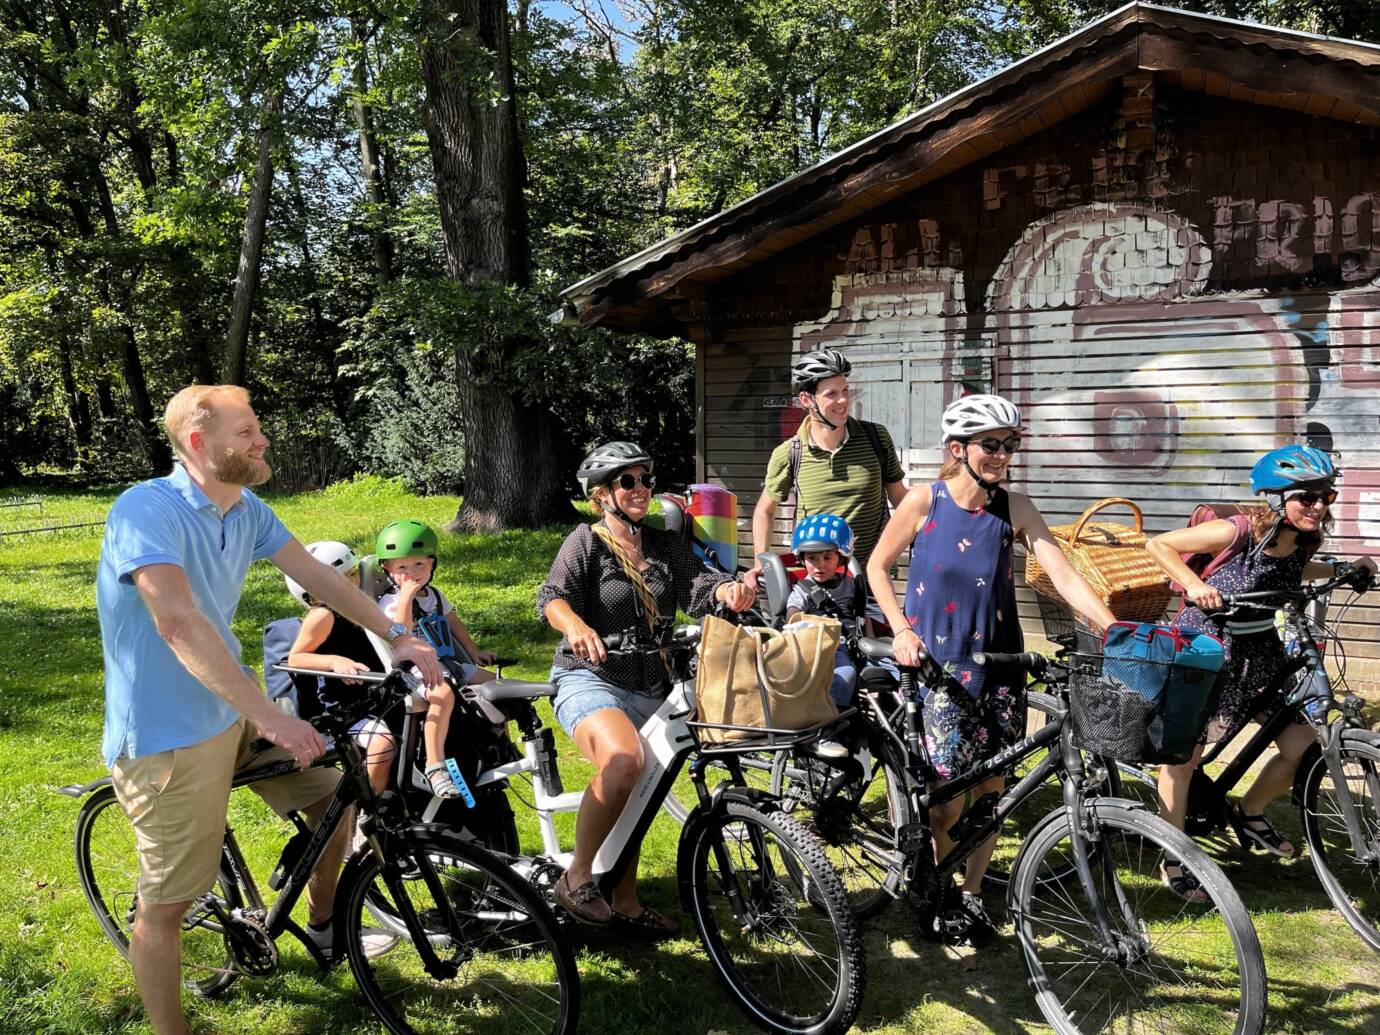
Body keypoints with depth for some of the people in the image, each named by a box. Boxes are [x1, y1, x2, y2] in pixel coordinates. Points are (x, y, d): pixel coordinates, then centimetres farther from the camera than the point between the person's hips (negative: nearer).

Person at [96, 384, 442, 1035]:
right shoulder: (147, 509, -24)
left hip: (234, 711, 8)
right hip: (167, 736, -8)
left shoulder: (247, 511, 1)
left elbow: (316, 577, 5)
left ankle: (323, 926, 38)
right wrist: (270, 717, -41)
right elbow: (178, 622, -36)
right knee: (166, 905, -1)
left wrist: (397, 638, -5)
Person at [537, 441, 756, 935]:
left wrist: (728, 590, -30)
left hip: (649, 688, 6)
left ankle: (625, 903, 32)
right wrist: (575, 625, -43)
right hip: (590, 679, -6)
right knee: (622, 761, -33)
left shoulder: (666, 545, 10)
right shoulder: (585, 542, -5)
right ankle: (577, 880, -17)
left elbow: (697, 585, -6)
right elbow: (552, 596, -20)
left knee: (634, 797, 14)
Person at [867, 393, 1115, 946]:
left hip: (998, 664, 3)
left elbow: (1065, 577, -8)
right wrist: (901, 630, -10)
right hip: (936, 664, -3)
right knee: (949, 793, -6)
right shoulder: (926, 500, -8)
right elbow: (876, 566, 1)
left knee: (991, 786, 8)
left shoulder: (1014, 509, -3)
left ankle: (971, 894, 27)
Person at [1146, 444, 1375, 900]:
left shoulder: (1301, 543, -6)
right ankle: (1175, 861, 15)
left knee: (1302, 747, 3)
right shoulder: (1236, 533, -25)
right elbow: (1158, 544, -19)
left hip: (1259, 652, 6)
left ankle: (1249, 814, 30)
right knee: (1183, 757, -1)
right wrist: (1193, 583, -33)